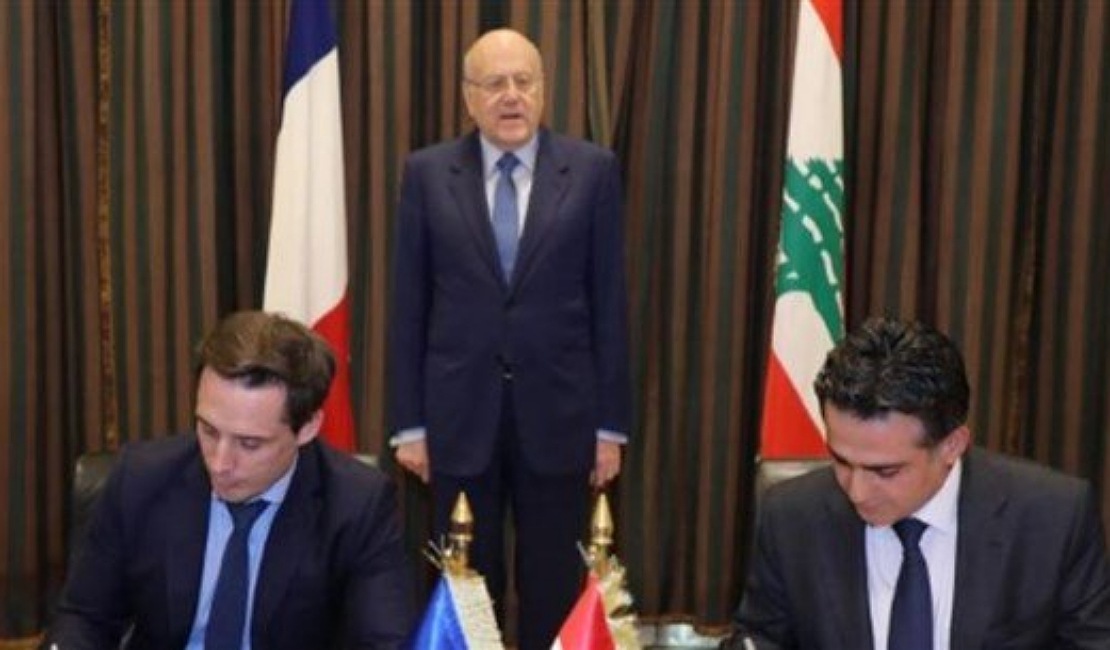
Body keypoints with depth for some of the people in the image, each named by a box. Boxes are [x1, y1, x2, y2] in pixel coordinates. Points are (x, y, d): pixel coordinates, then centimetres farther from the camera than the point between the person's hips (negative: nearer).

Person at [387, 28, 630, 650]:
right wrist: (408, 422, 0)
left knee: (555, 592, 10)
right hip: (459, 413, 1)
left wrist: (611, 423, -1)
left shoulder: (593, 170, -1)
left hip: (558, 412, 0)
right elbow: (410, 305, 2)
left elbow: (609, 302, 0)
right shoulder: (428, 173, 1)